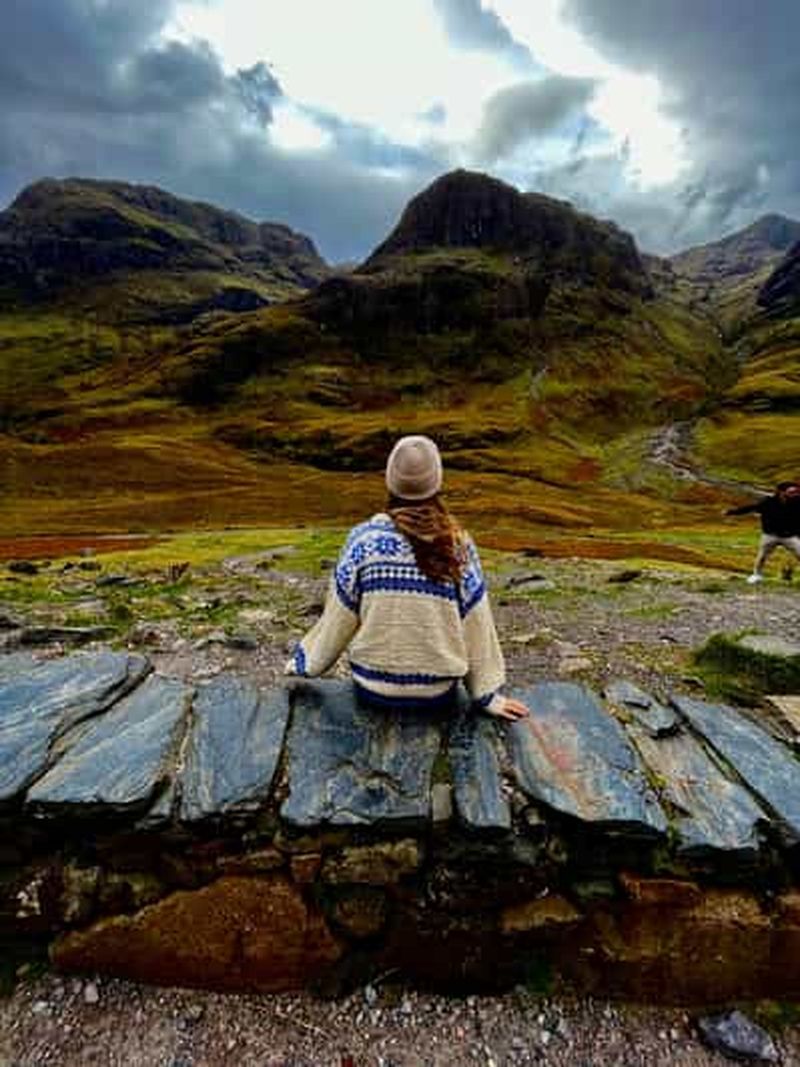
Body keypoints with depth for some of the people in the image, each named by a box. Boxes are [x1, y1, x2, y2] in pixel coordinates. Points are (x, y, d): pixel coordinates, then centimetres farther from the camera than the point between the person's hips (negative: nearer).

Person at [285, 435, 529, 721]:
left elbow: (339, 617, -7)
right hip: (438, 695, 0)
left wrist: (304, 663, 10)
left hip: (372, 690, 1)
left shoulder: (364, 538, -14)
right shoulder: (459, 544, -12)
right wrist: (489, 695, 5)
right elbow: (476, 625, -7)